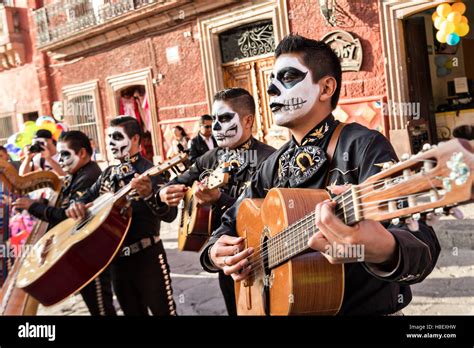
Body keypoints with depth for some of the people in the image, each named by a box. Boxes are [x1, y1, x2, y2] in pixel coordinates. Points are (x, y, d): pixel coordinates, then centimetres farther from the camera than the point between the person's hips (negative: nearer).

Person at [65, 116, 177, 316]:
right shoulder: (109, 173, 9)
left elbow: (169, 215, -23)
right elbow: (88, 197, 16)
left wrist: (149, 194, -43)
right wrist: (76, 205, -8)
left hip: (146, 256, -7)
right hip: (116, 257, 7)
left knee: (163, 311, 3)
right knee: (132, 312, 19)